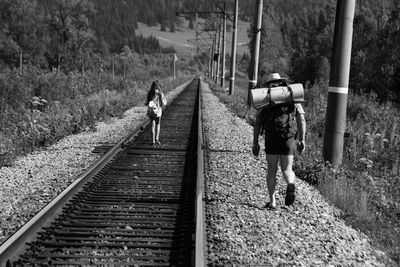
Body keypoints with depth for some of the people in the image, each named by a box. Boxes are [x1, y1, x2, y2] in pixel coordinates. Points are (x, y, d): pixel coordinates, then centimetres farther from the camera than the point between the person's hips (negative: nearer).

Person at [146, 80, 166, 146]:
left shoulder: (149, 93, -9)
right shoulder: (160, 93, -14)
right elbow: (163, 104, -12)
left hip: (151, 111, 2)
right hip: (158, 111, -2)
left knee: (153, 126, 11)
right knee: (158, 125, 14)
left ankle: (153, 141, 13)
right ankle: (157, 139, 8)